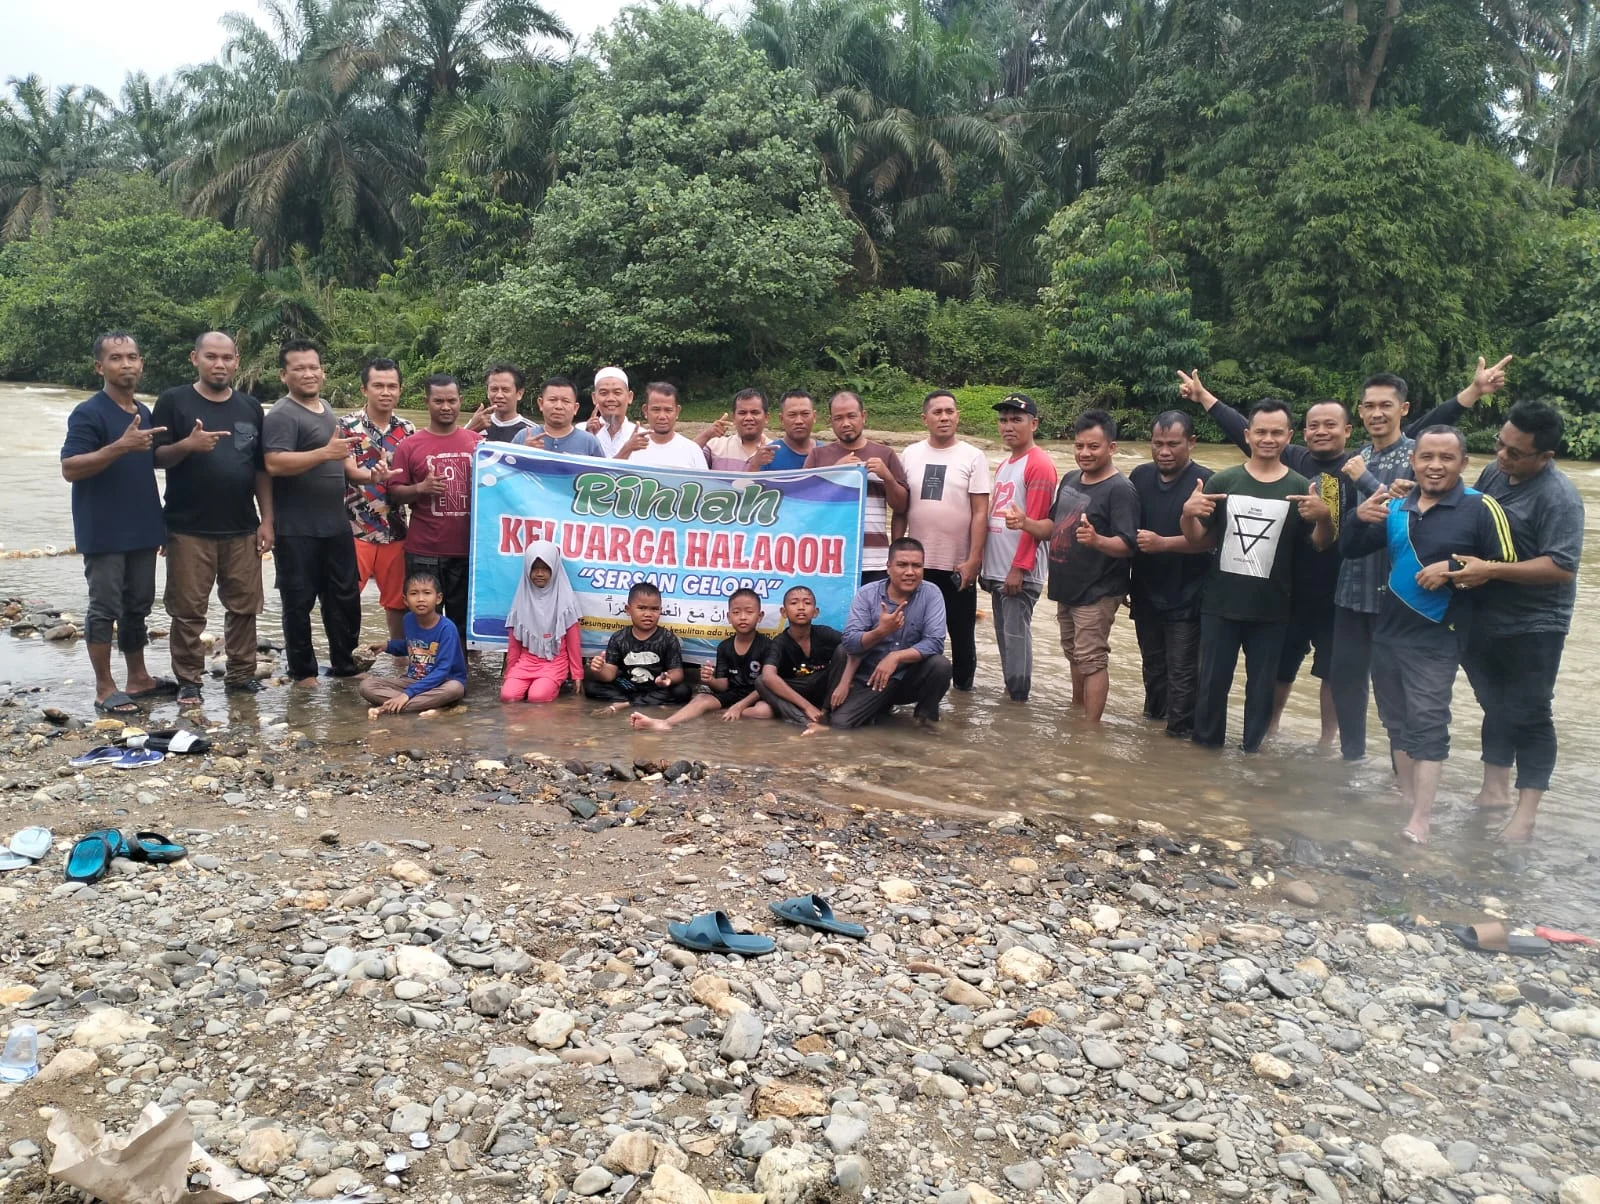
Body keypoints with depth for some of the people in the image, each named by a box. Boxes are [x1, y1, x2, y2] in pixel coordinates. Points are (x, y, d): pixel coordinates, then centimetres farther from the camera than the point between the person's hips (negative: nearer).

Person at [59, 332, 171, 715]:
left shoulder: (145, 413, 11)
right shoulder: (87, 413, -12)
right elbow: (70, 468, -20)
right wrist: (120, 446, -30)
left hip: (142, 530, 7)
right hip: (103, 534, -7)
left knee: (138, 607, 14)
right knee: (105, 608, 0)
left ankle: (138, 678, 25)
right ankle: (105, 688, 8)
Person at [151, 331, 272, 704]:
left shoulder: (250, 407, 10)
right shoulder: (173, 401, -1)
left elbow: (262, 469, 11)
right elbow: (156, 457, -4)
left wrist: (267, 520, 6)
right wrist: (188, 445, -24)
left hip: (242, 529, 3)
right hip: (189, 529, -3)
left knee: (244, 606, 8)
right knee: (188, 610, 2)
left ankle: (241, 674, 19)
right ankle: (189, 682, 11)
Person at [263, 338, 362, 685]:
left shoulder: (326, 408, 14)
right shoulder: (281, 415, -13)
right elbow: (274, 464, -26)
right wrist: (325, 453, -32)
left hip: (336, 524, 8)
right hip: (297, 529, -8)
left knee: (346, 597, 13)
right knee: (299, 601, 3)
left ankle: (343, 663, 25)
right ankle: (303, 671, 15)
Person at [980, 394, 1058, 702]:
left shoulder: (1039, 465, -10)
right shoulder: (1003, 466, 17)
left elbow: (1035, 522, -16)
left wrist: (1018, 568, -19)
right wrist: (986, 565, 16)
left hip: (1020, 572, -8)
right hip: (997, 570, 8)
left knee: (1016, 634, -5)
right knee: (1004, 634, 12)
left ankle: (1018, 699, 2)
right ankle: (1010, 691, 21)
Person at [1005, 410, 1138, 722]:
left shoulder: (1120, 489, -18)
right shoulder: (1070, 480, 7)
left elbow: (1127, 545, -25)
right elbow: (1055, 527, 15)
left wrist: (1096, 540, -44)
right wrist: (1026, 523, -4)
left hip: (1097, 592, -8)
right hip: (1067, 587, 8)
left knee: (1092, 659, -4)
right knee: (1074, 654, 22)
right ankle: (1076, 708, 40)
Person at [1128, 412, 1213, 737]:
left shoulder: (1205, 482, -11)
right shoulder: (1140, 476, 5)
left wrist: (1162, 543, -29)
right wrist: (1123, 581, 13)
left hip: (1185, 599, -5)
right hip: (1145, 594, 5)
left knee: (1182, 672, 0)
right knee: (1153, 664, 20)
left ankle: (1179, 733, 10)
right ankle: (1153, 714, 35)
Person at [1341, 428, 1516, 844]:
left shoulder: (1481, 509, -9)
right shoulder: (1396, 506, 5)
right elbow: (1353, 549, 13)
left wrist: (1454, 567, -21)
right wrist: (1360, 518, -8)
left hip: (1436, 637, -6)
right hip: (1388, 631, 6)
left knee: (1427, 722, -7)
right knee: (1397, 720, 15)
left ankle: (1420, 821, -5)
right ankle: (1406, 796, 30)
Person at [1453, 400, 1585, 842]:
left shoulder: (1558, 497, -20)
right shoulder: (1492, 473, 1)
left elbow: (1562, 568, -26)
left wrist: (1490, 570, -30)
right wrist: (1462, 565, -2)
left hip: (1533, 627, -6)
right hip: (1485, 619, 7)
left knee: (1528, 716, 3)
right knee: (1495, 708, 18)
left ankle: (1526, 814, 12)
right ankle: (1495, 790, 33)